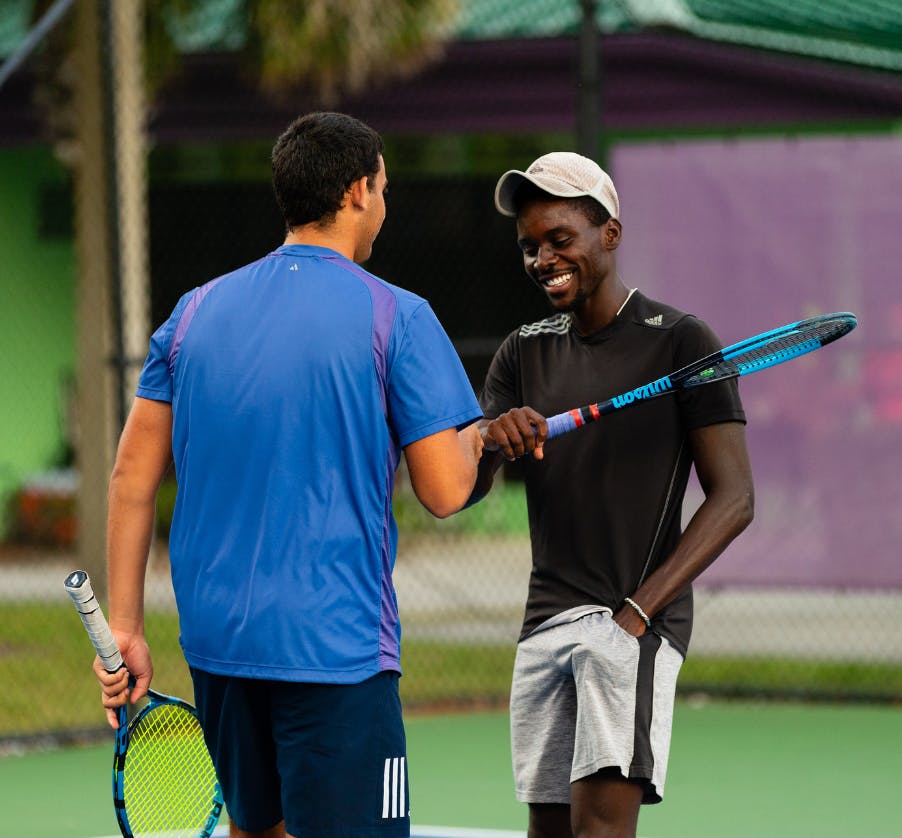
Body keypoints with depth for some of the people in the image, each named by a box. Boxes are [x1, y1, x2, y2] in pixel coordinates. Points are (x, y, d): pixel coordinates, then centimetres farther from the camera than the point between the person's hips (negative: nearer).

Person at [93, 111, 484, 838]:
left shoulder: (196, 312, 9)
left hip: (215, 639, 6)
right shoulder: (395, 316, -6)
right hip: (334, 642, -6)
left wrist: (125, 627, 11)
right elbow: (445, 492, -8)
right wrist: (471, 439, 14)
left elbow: (133, 477, 7)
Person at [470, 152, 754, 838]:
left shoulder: (680, 342, -2)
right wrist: (487, 440, -17)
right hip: (544, 621, 6)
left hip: (635, 624, -6)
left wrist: (639, 610, -16)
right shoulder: (524, 353, 15)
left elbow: (733, 498, -7)